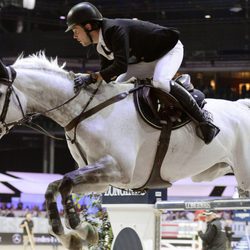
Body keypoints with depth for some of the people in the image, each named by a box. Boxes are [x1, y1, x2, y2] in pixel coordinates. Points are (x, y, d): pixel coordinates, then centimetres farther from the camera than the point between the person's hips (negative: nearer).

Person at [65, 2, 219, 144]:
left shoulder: (115, 29, -31)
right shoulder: (102, 47, -1)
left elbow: (121, 65, -42)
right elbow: (107, 74, 3)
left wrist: (92, 78, -43)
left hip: (170, 50, -10)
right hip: (147, 59, 10)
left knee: (160, 82, -36)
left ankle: (202, 118, -24)